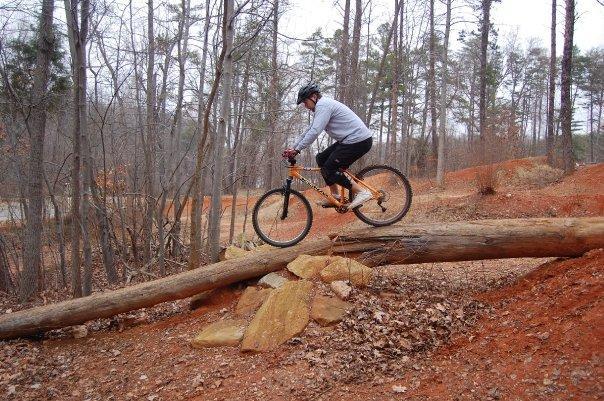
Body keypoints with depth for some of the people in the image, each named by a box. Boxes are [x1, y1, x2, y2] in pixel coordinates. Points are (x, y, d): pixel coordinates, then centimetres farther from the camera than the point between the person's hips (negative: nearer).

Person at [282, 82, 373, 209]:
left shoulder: (323, 105, -13)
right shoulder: (323, 105, 19)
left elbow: (314, 132, -24)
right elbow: (309, 131, 23)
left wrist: (297, 150, -19)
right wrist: (292, 147, 18)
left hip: (358, 141, -10)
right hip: (349, 140, 10)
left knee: (328, 170, -11)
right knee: (321, 158, 14)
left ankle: (362, 192, -9)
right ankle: (335, 196, 17)